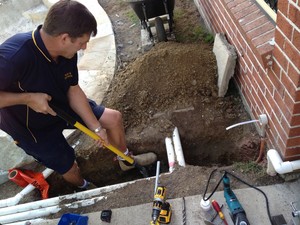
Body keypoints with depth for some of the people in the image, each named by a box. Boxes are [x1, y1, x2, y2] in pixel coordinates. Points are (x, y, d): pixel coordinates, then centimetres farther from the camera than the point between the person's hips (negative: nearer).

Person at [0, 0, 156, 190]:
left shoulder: (66, 51, -19)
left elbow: (73, 90, -8)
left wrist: (97, 127, -10)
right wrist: (27, 98, -37)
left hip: (62, 106, 6)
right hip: (33, 128, -6)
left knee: (114, 118, 7)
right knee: (69, 167, 6)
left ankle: (126, 160, 35)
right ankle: (84, 188, 44)